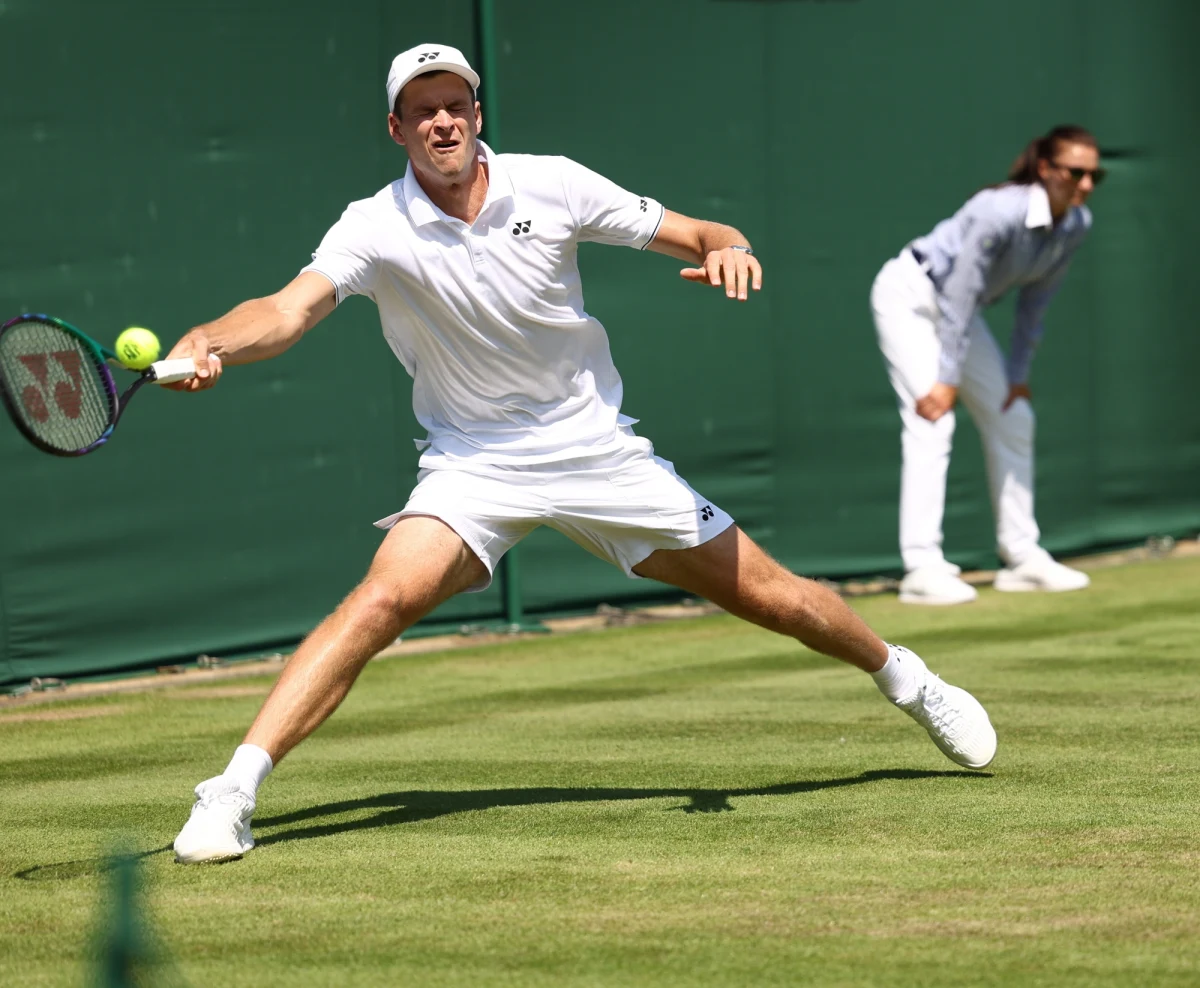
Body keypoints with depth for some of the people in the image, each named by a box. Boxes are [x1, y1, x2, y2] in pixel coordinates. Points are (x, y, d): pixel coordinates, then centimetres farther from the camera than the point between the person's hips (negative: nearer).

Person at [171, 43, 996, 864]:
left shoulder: (551, 185, -9)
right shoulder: (376, 228, -14)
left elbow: (693, 235, -1)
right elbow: (289, 311, -30)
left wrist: (728, 248, -25)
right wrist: (211, 342, -51)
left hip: (598, 449, 2)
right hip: (473, 466, -1)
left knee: (767, 594, 5)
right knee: (386, 596, -27)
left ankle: (904, 677, 34)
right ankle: (237, 789, -27)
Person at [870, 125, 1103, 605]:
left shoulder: (1076, 225, -11)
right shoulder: (1002, 214, -34)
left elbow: (1035, 301, 0)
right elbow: (960, 296, -29)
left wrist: (1018, 376, 2)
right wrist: (947, 379, -26)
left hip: (956, 307, 9)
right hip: (908, 296, -9)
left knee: (1013, 418, 8)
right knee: (932, 421, -20)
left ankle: (1021, 557, 14)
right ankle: (922, 568, -24)